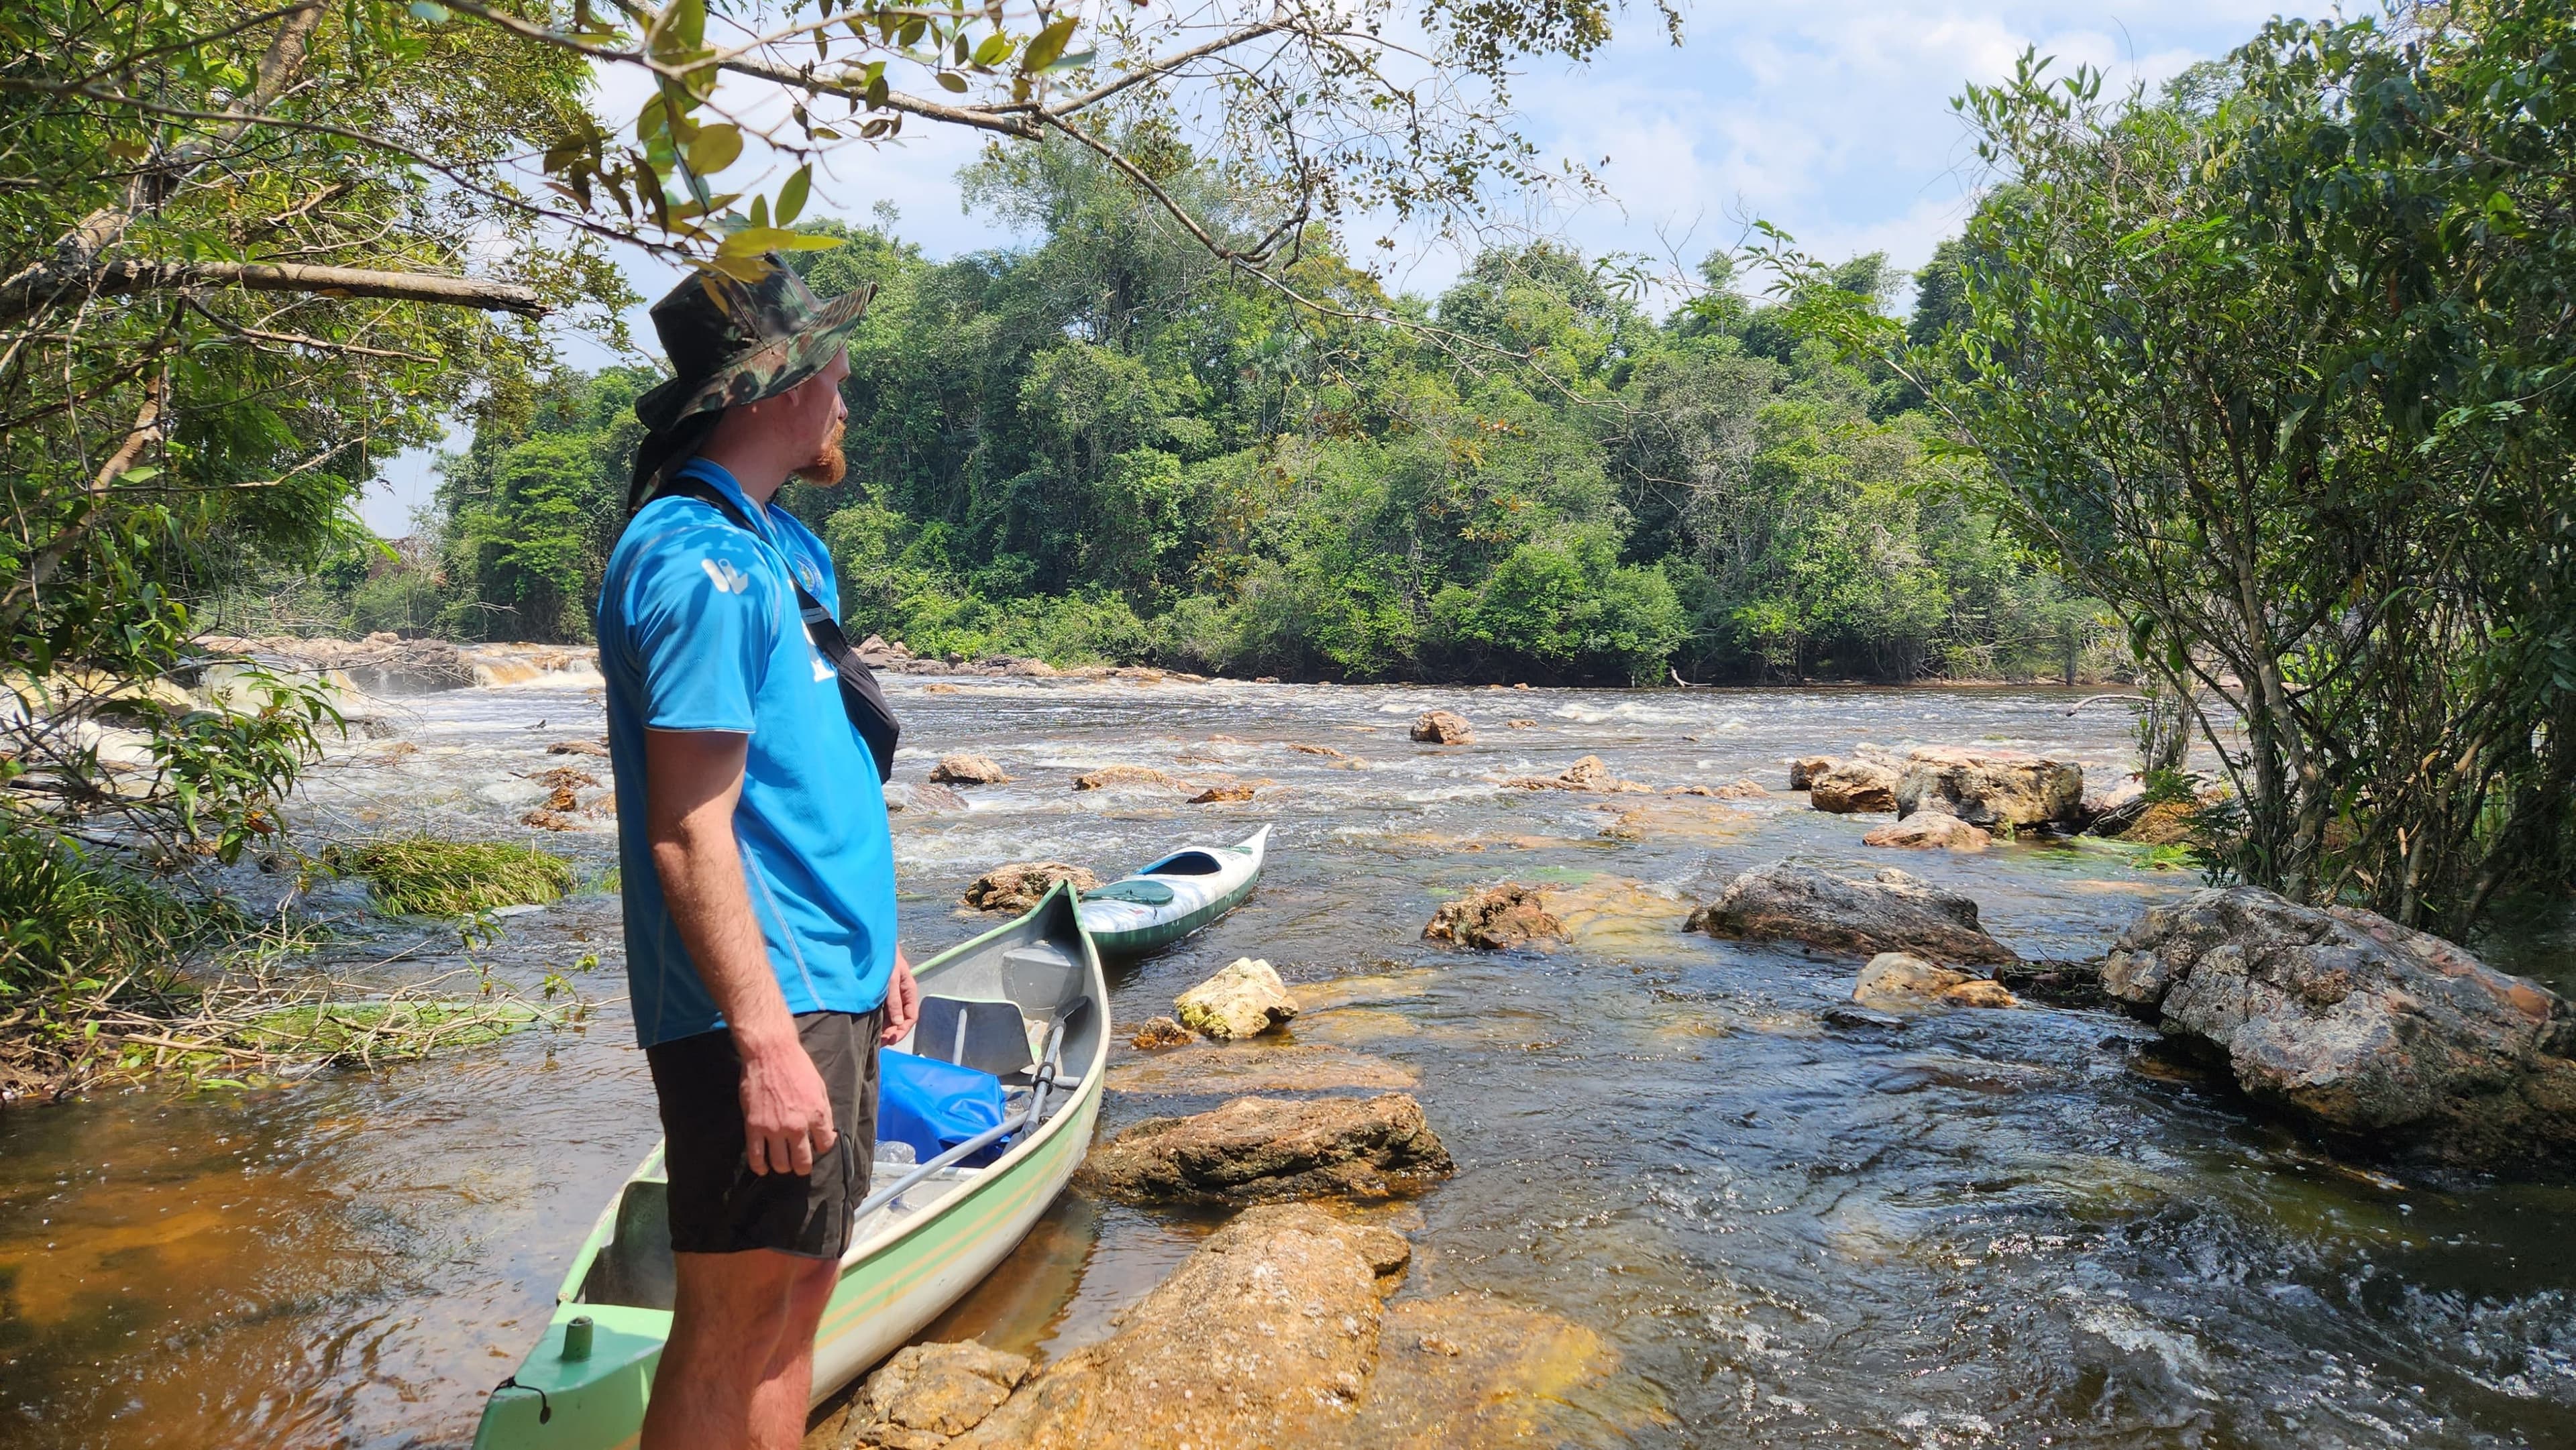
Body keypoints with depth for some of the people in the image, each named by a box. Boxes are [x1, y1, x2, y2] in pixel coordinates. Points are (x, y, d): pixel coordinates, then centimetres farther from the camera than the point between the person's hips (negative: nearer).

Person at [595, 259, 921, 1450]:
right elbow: (690, 835, -22)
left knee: (799, 1292, 17)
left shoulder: (781, 544, 14)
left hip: (823, 988, 10)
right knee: (732, 1331, 1)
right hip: (763, 1007, -10)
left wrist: (869, 942, 22)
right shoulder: (698, 559, -17)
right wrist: (766, 1040, -24)